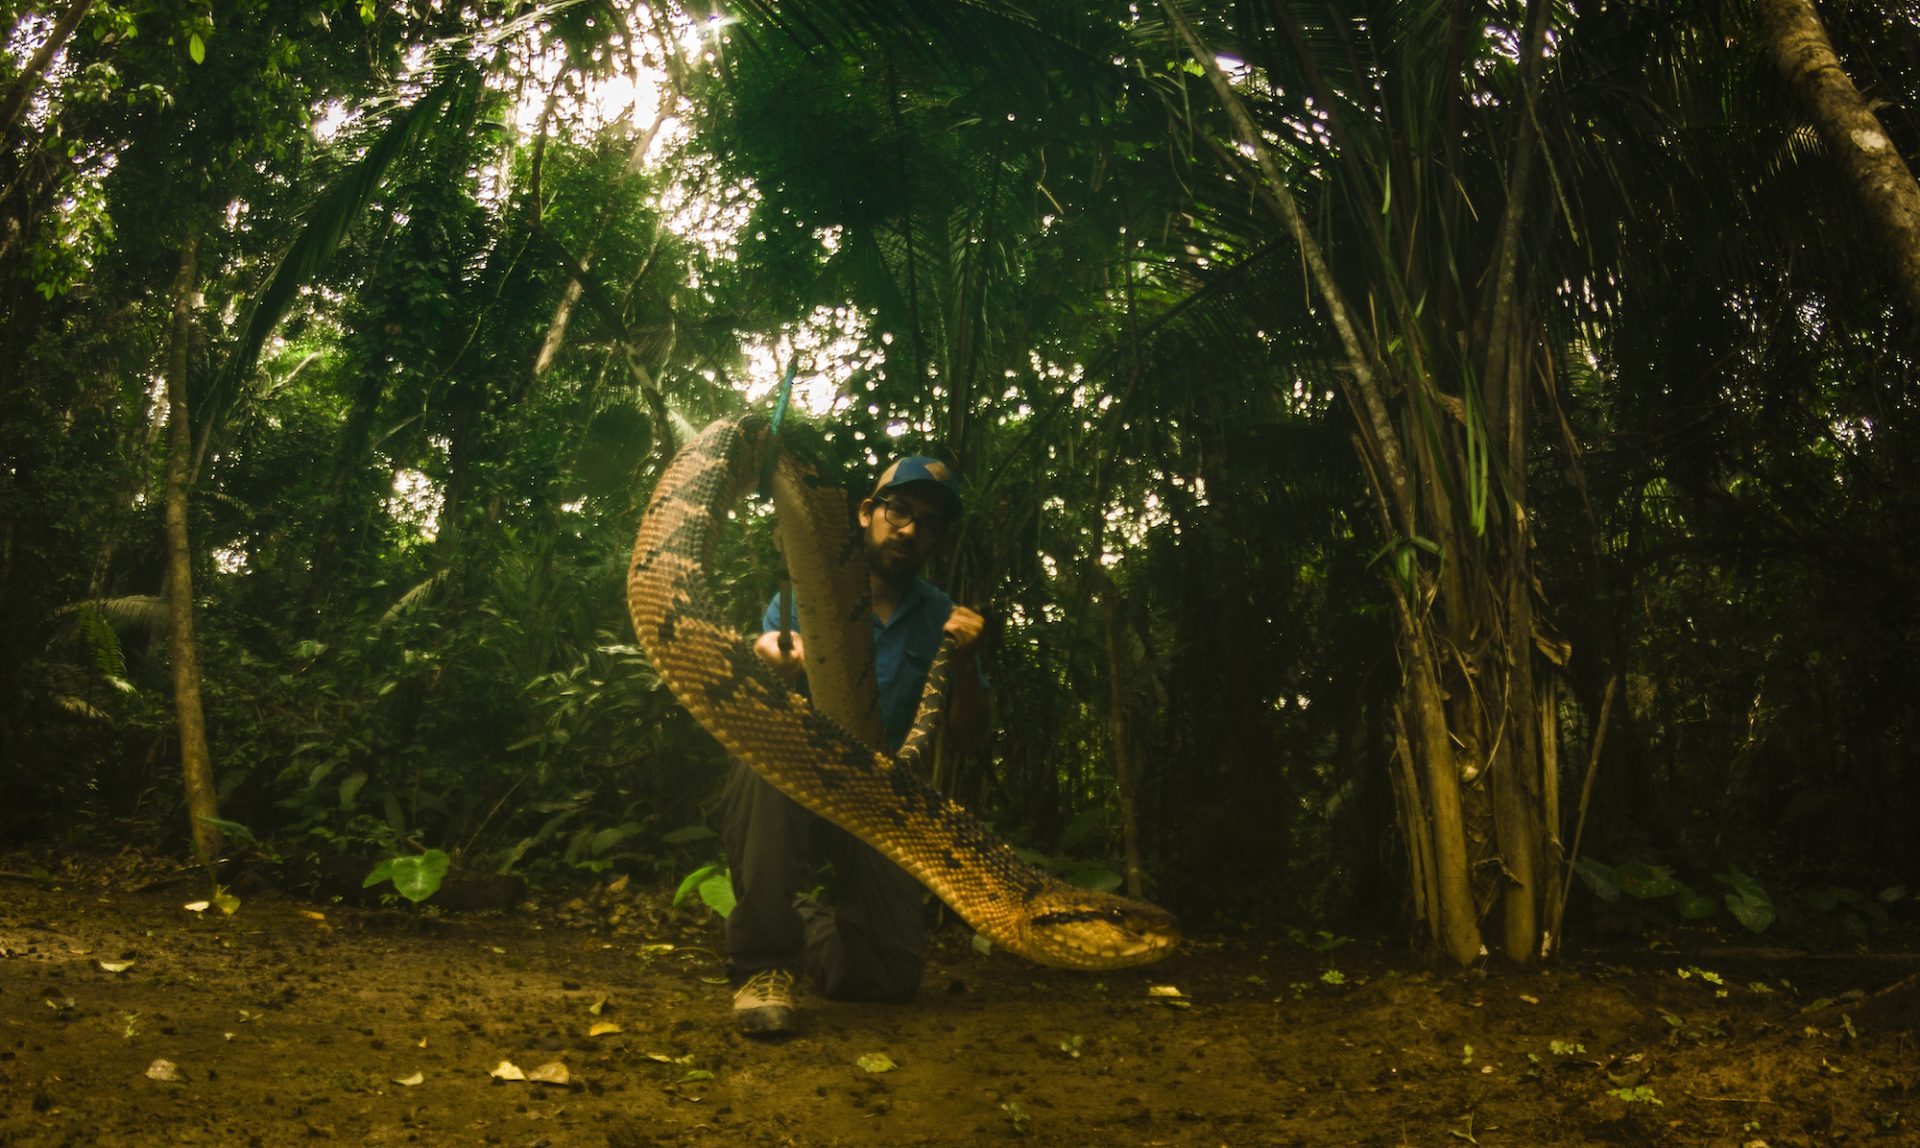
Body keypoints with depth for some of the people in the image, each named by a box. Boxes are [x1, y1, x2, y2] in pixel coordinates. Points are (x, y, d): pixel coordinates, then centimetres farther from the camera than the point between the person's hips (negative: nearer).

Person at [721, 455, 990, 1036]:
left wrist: (965, 663, -16)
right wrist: (774, 664, -35)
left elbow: (967, 740, 3)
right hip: (792, 792, -2)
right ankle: (761, 962, -26)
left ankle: (801, 924, 23)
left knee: (892, 977, -11)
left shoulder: (943, 618, 6)